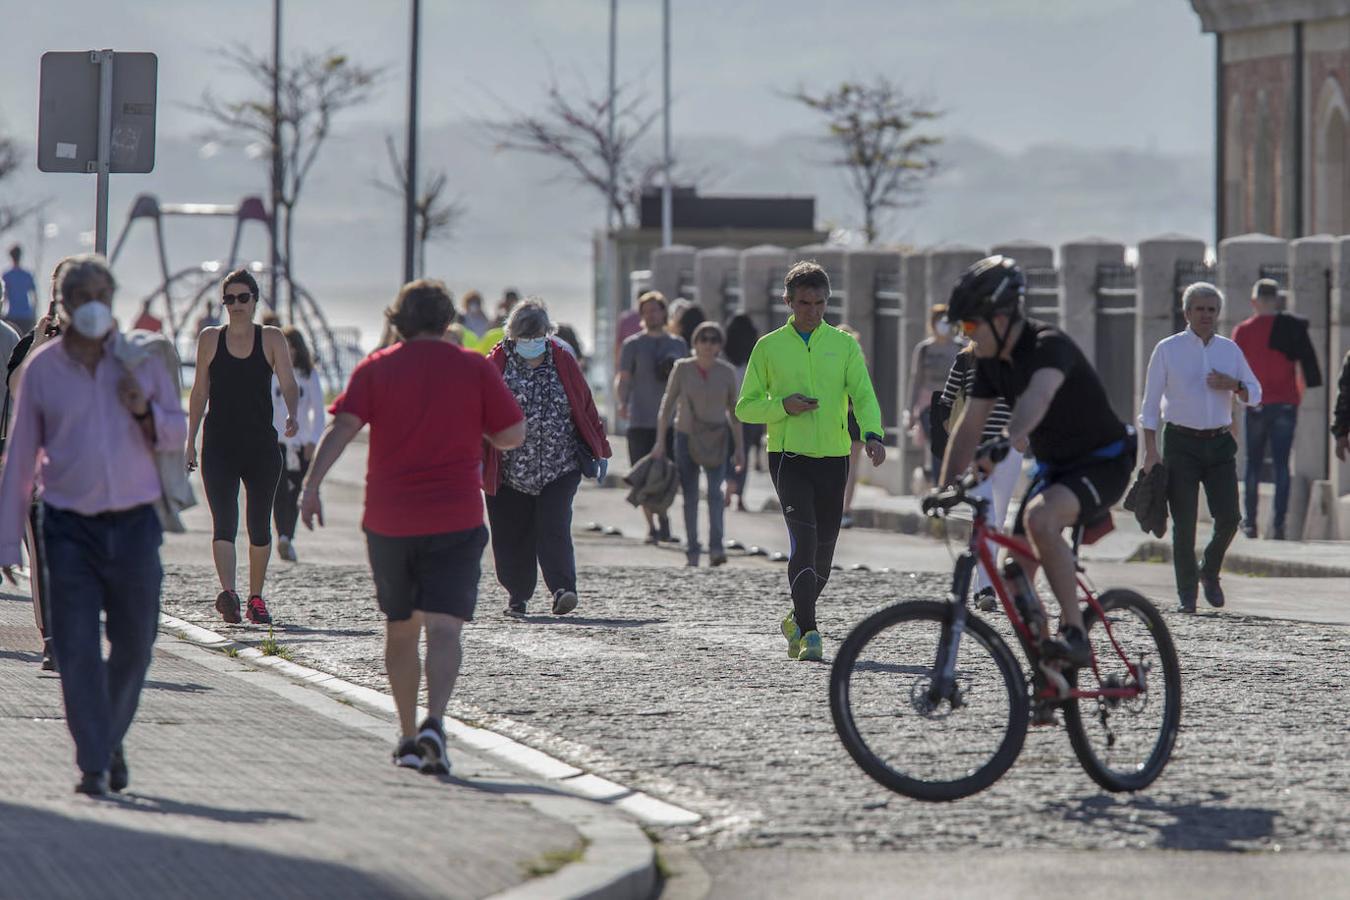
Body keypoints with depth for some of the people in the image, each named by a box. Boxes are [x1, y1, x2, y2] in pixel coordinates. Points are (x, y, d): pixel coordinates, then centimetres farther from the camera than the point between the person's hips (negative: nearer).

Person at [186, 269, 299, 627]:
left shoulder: (272, 339, 5)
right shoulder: (210, 339, 7)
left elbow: (288, 384, -2)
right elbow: (200, 392, 12)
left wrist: (292, 415, -23)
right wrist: (190, 442, 11)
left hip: (262, 446, 1)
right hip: (219, 446, -1)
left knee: (259, 526, 8)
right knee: (224, 522, -15)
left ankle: (256, 598, 20)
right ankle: (227, 592, -28)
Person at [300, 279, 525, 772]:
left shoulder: (377, 368, 4)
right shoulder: (474, 368, 2)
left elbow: (342, 425, -9)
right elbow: (512, 435, 4)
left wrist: (312, 484, -15)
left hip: (389, 520, 2)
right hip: (455, 518, -2)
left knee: (400, 629, 17)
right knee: (442, 627, -8)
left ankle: (408, 736, 22)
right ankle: (434, 722, -30)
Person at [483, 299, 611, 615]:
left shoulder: (562, 361, 5)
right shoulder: (496, 364, -1)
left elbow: (585, 406, 11)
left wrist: (599, 451, 12)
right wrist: (476, 456, -9)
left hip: (559, 468, 0)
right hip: (509, 471, 0)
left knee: (554, 529, -13)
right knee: (512, 535, 5)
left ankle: (563, 590, -18)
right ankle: (518, 597, 18)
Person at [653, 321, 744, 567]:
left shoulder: (726, 372, -2)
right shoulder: (682, 369, -5)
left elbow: (734, 411, 6)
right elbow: (667, 405, -1)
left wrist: (739, 447, 3)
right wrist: (660, 441, -7)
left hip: (715, 439, 0)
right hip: (686, 436, 0)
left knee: (715, 491, -17)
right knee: (690, 496, 4)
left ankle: (716, 549, -26)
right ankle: (692, 551, 13)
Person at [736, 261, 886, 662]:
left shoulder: (844, 344, 8)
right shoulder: (769, 347, 4)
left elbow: (863, 394, 0)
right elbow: (745, 406, 8)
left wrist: (872, 434, -19)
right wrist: (783, 406, -11)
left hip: (833, 459, 3)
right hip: (788, 458, -2)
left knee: (824, 547, 7)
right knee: (804, 536, -19)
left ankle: (798, 620, 30)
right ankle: (807, 631, -21)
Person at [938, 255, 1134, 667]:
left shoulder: (1049, 345, -26)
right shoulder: (991, 360, 0)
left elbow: (1038, 395, -47)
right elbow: (969, 427, 2)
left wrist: (1009, 441, -65)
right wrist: (944, 489, -11)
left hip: (1103, 463, -8)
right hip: (1054, 465, 8)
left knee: (1039, 517, -36)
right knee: (1015, 573, -2)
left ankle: (1074, 634, -29)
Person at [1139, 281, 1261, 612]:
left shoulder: (1230, 350, 11)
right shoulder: (1167, 350, 1)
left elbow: (1255, 395, 15)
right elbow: (1151, 402, 1)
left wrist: (1233, 385, -8)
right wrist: (1151, 450, -6)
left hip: (1220, 443, 3)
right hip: (1182, 444, -3)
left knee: (1228, 518, -6)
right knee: (1184, 523, -3)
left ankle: (1210, 573, 20)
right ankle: (1186, 594, 6)